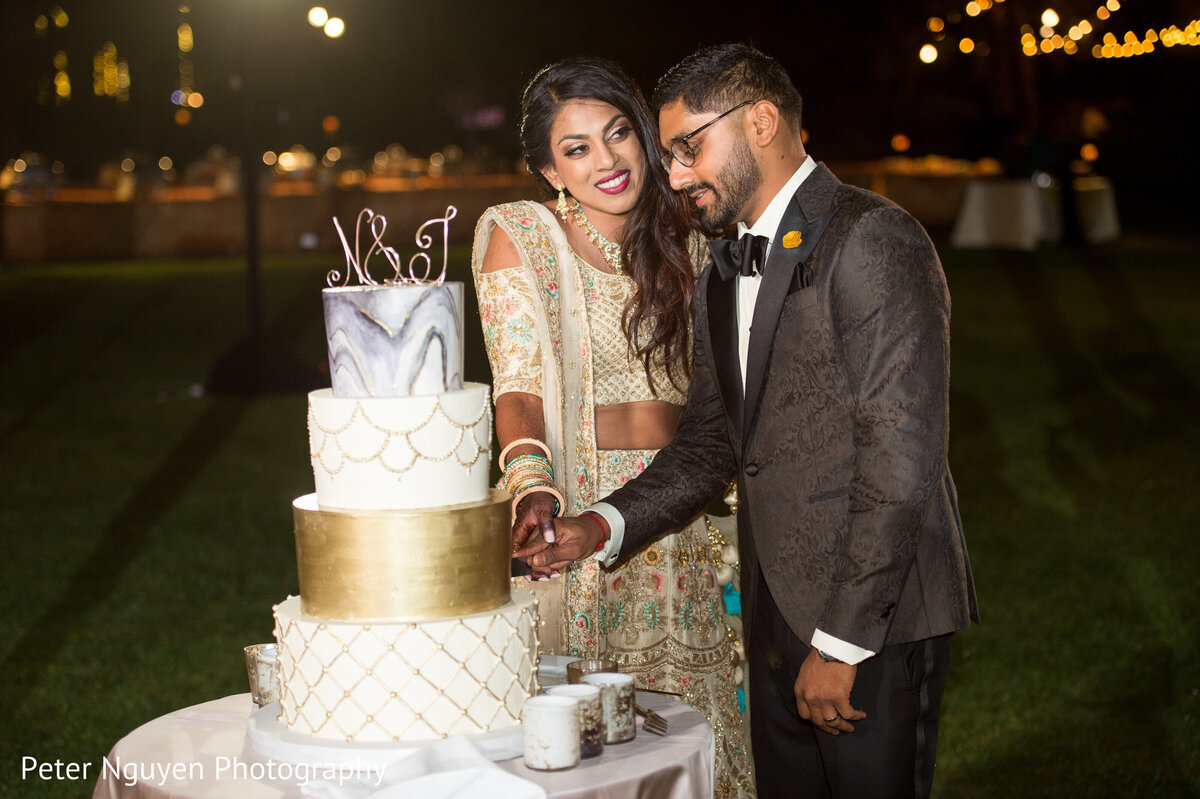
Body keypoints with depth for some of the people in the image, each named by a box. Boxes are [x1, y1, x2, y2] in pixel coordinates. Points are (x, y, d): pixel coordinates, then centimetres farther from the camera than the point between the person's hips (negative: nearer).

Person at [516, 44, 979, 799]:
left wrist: (842, 639, -17)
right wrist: (602, 526, 2)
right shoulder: (726, 274, 15)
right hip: (779, 619, 8)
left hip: (876, 625, -8)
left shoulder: (874, 242, -14)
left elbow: (901, 461, -19)